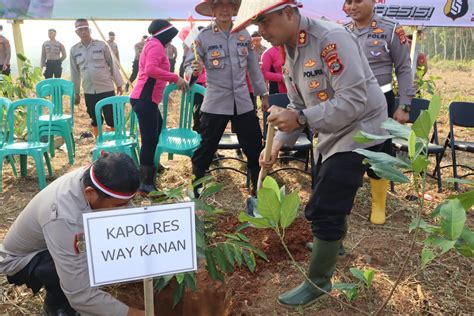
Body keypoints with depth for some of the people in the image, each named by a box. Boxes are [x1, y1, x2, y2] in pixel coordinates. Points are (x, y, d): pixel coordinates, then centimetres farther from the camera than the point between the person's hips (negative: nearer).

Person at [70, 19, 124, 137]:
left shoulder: (101, 45, -3)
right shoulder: (74, 50, 4)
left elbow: (112, 64, 2)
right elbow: (75, 72, 10)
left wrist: (119, 84, 3)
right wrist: (76, 92, 11)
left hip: (106, 89, -3)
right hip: (89, 92, 3)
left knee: (112, 119, 0)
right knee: (95, 121, 12)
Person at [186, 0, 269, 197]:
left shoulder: (244, 34, 6)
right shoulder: (203, 37, -5)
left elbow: (253, 66, 13)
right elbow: (188, 65, -6)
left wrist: (263, 93, 14)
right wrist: (193, 71, -29)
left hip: (243, 102, 3)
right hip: (215, 103, -3)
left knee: (255, 148, 9)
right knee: (205, 150, 5)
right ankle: (194, 190, 23)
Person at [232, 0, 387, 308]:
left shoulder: (331, 39, -24)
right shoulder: (291, 51, 5)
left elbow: (354, 100, -29)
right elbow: (298, 107, 10)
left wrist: (302, 119, -33)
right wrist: (277, 144, -3)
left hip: (358, 131, -9)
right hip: (332, 133, 9)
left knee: (323, 210, -8)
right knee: (330, 198, 24)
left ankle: (318, 282, 9)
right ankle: (332, 244, 51)